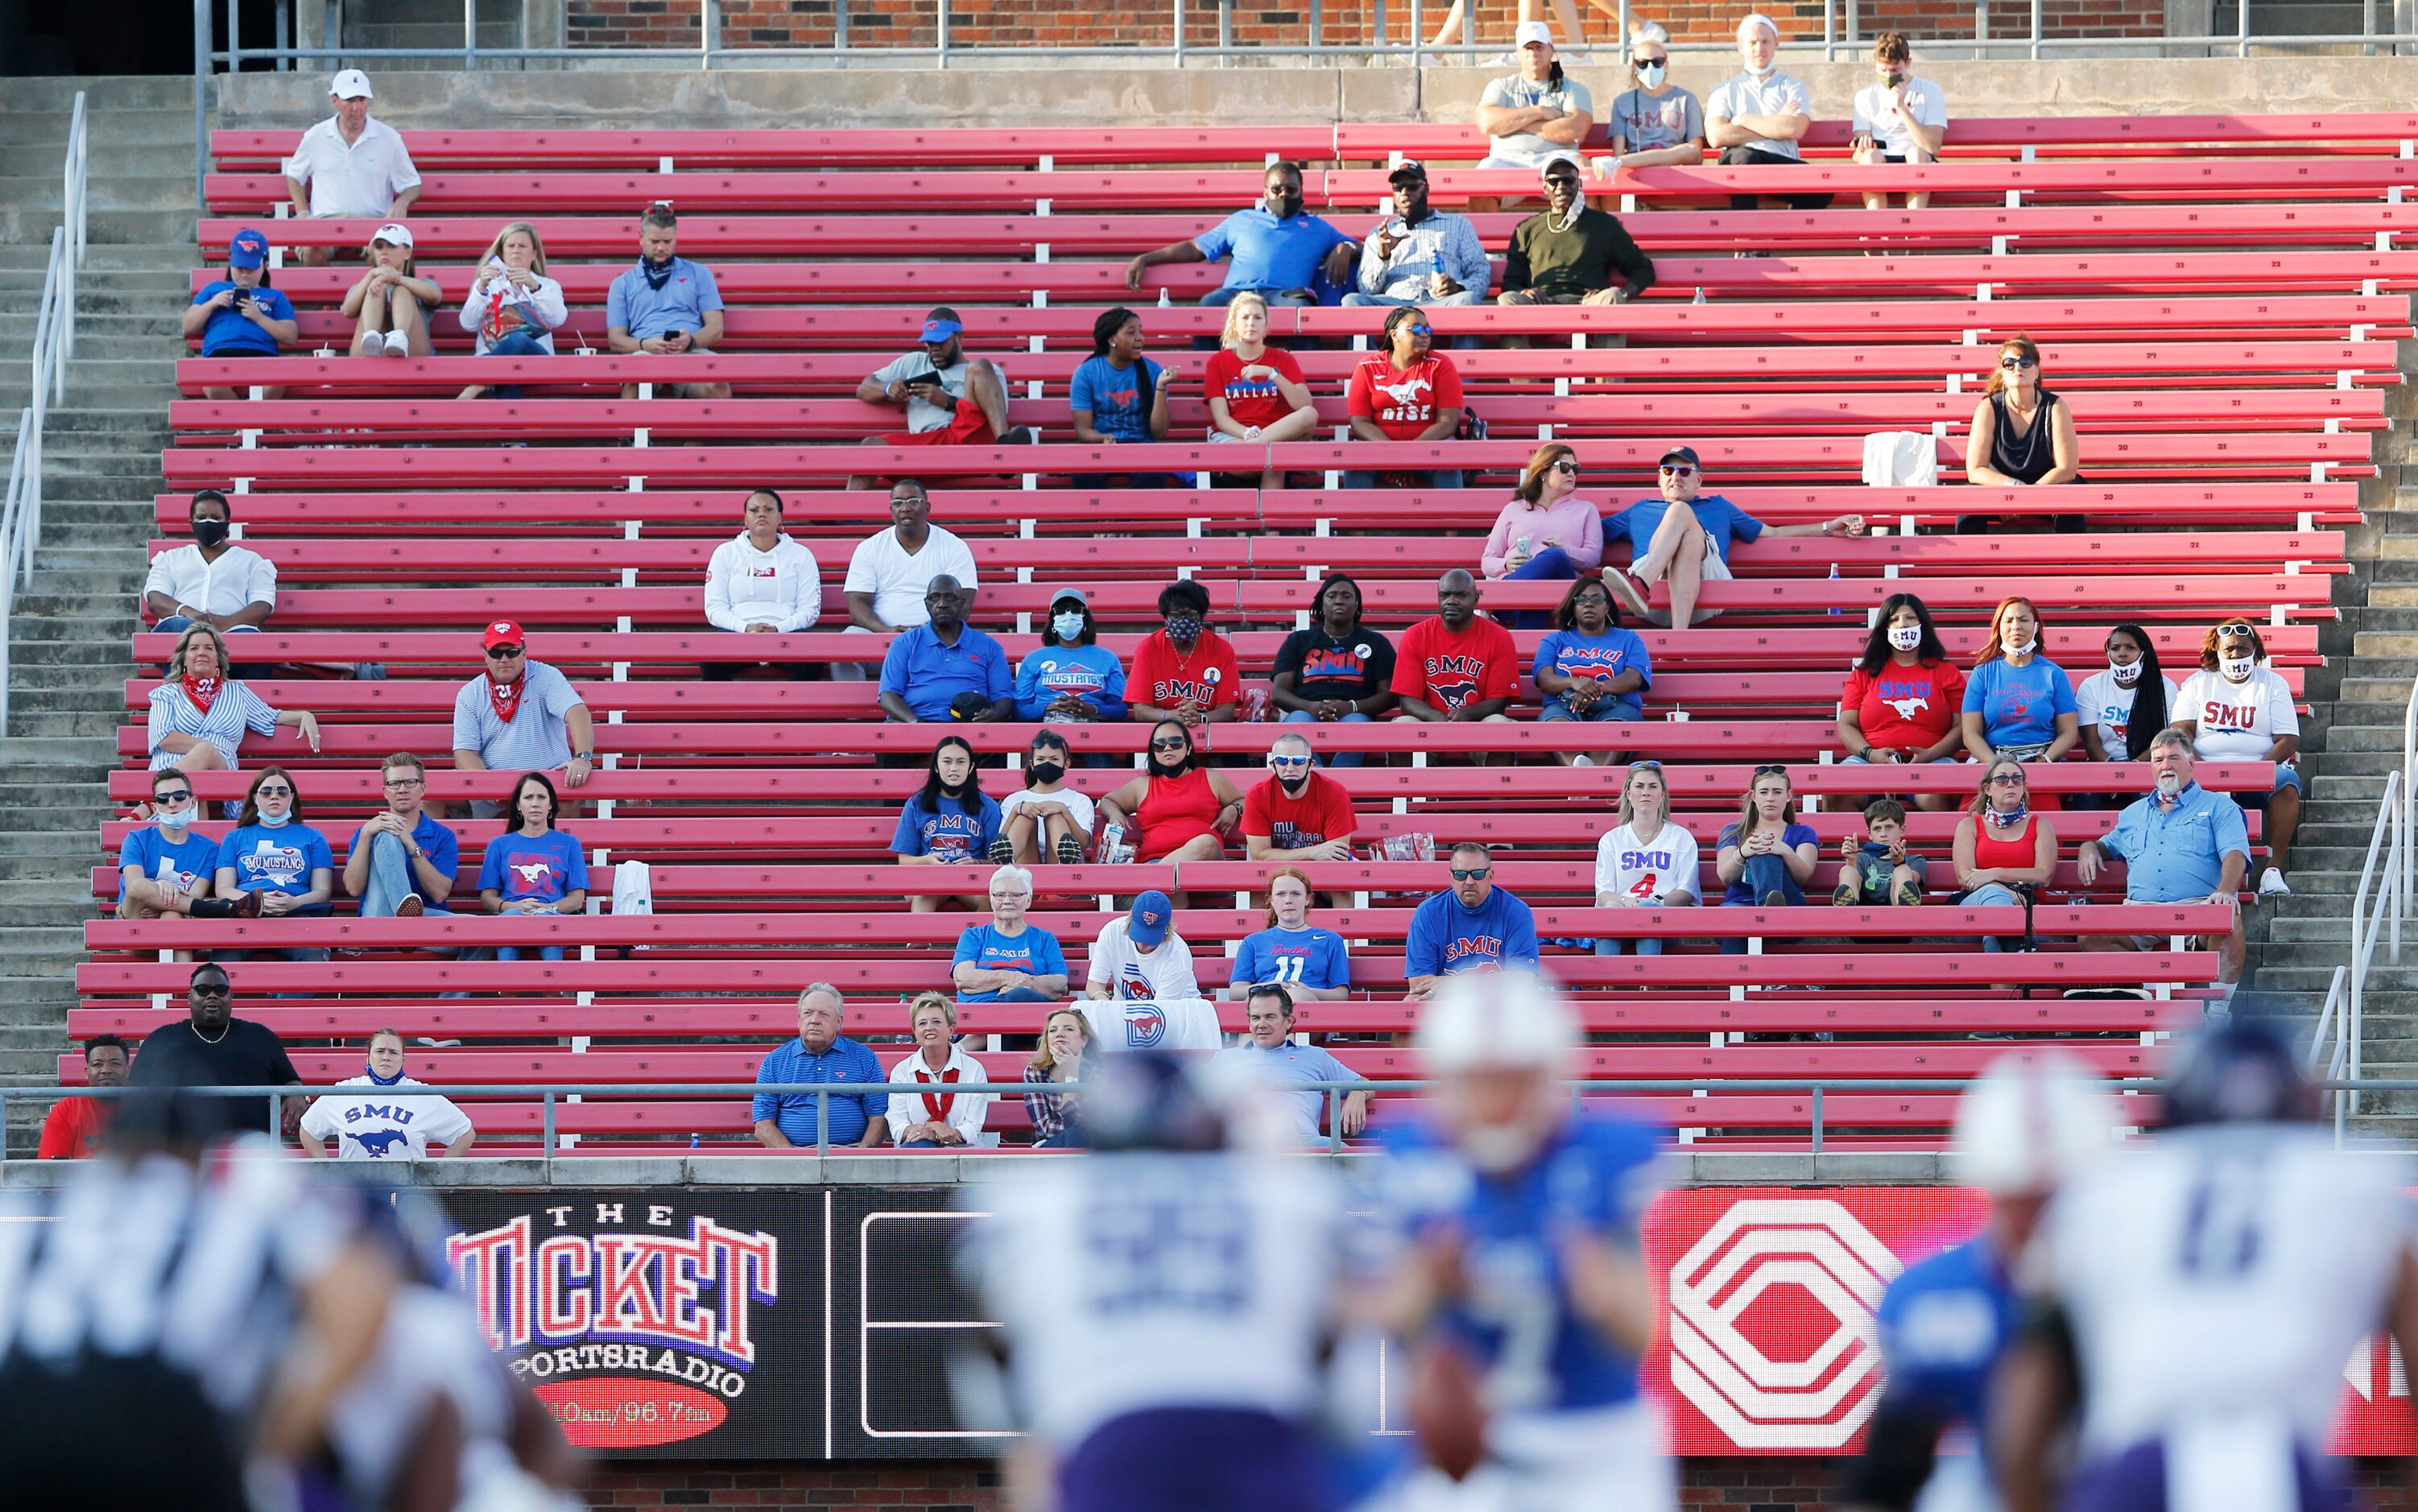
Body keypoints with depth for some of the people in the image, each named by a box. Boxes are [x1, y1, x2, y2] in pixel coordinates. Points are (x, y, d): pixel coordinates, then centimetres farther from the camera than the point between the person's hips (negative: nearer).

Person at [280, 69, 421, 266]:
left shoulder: (388, 138, 9)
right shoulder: (315, 137, 11)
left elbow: (413, 187, 16)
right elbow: (294, 176, 26)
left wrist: (402, 203, -9)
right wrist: (303, 213, 8)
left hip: (374, 220, 0)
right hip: (326, 219, 0)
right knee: (312, 250, -36)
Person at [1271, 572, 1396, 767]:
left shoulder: (1376, 643, 21)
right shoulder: (1298, 641, 23)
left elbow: (1389, 696, 10)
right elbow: (1277, 693, 13)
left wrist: (1351, 707, -11)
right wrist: (1309, 707, -10)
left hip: (1352, 716, -1)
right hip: (1307, 714, 1)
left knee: (1355, 723, -37)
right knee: (1299, 721, -36)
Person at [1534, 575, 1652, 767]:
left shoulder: (1628, 640, 24)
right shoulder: (1555, 640, 28)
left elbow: (1634, 679, 4)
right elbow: (1545, 679, 8)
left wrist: (1597, 689, -17)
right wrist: (1574, 683, -17)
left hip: (1616, 706, -1)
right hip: (1564, 706, 1)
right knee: (1556, 722, -37)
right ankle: (1575, 769, -70)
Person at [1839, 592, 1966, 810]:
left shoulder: (1946, 672, 16)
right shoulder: (1865, 673, 20)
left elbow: (1961, 727, 8)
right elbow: (1846, 725, 14)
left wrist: (1930, 755, -10)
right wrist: (1869, 753, -7)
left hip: (1931, 762, -1)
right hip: (1872, 763, 1)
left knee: (1935, 795, -38)